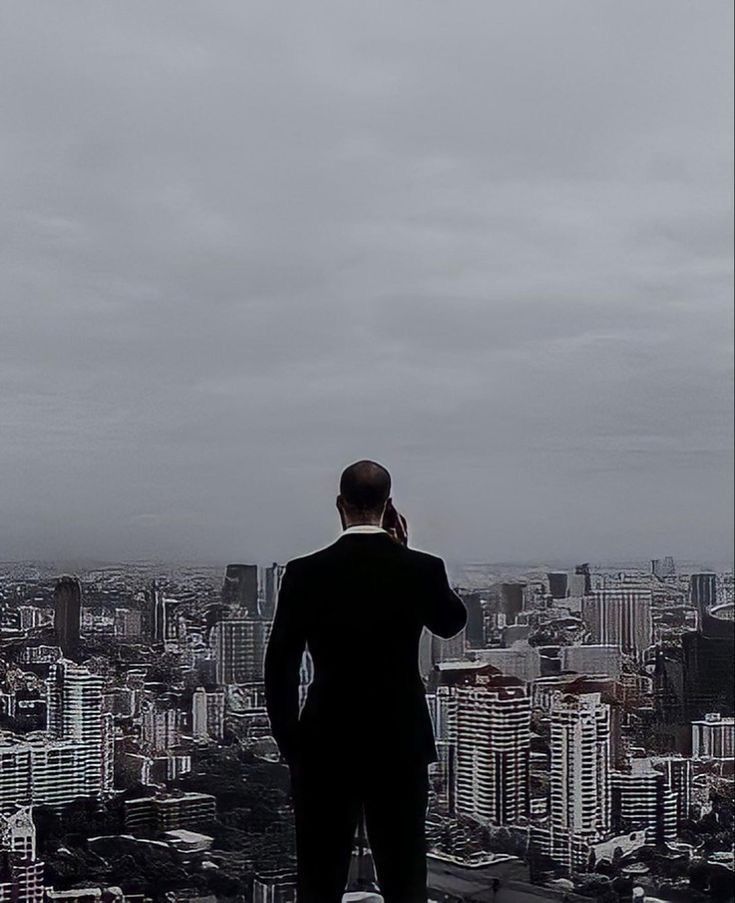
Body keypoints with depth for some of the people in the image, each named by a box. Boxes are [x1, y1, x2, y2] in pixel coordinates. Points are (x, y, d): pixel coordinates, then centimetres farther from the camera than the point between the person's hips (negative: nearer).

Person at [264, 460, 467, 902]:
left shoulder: (305, 573, -8)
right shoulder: (422, 569, -6)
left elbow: (280, 667, -4)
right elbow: (453, 622, 15)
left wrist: (289, 742, 7)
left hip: (325, 749, -1)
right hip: (401, 747, 1)